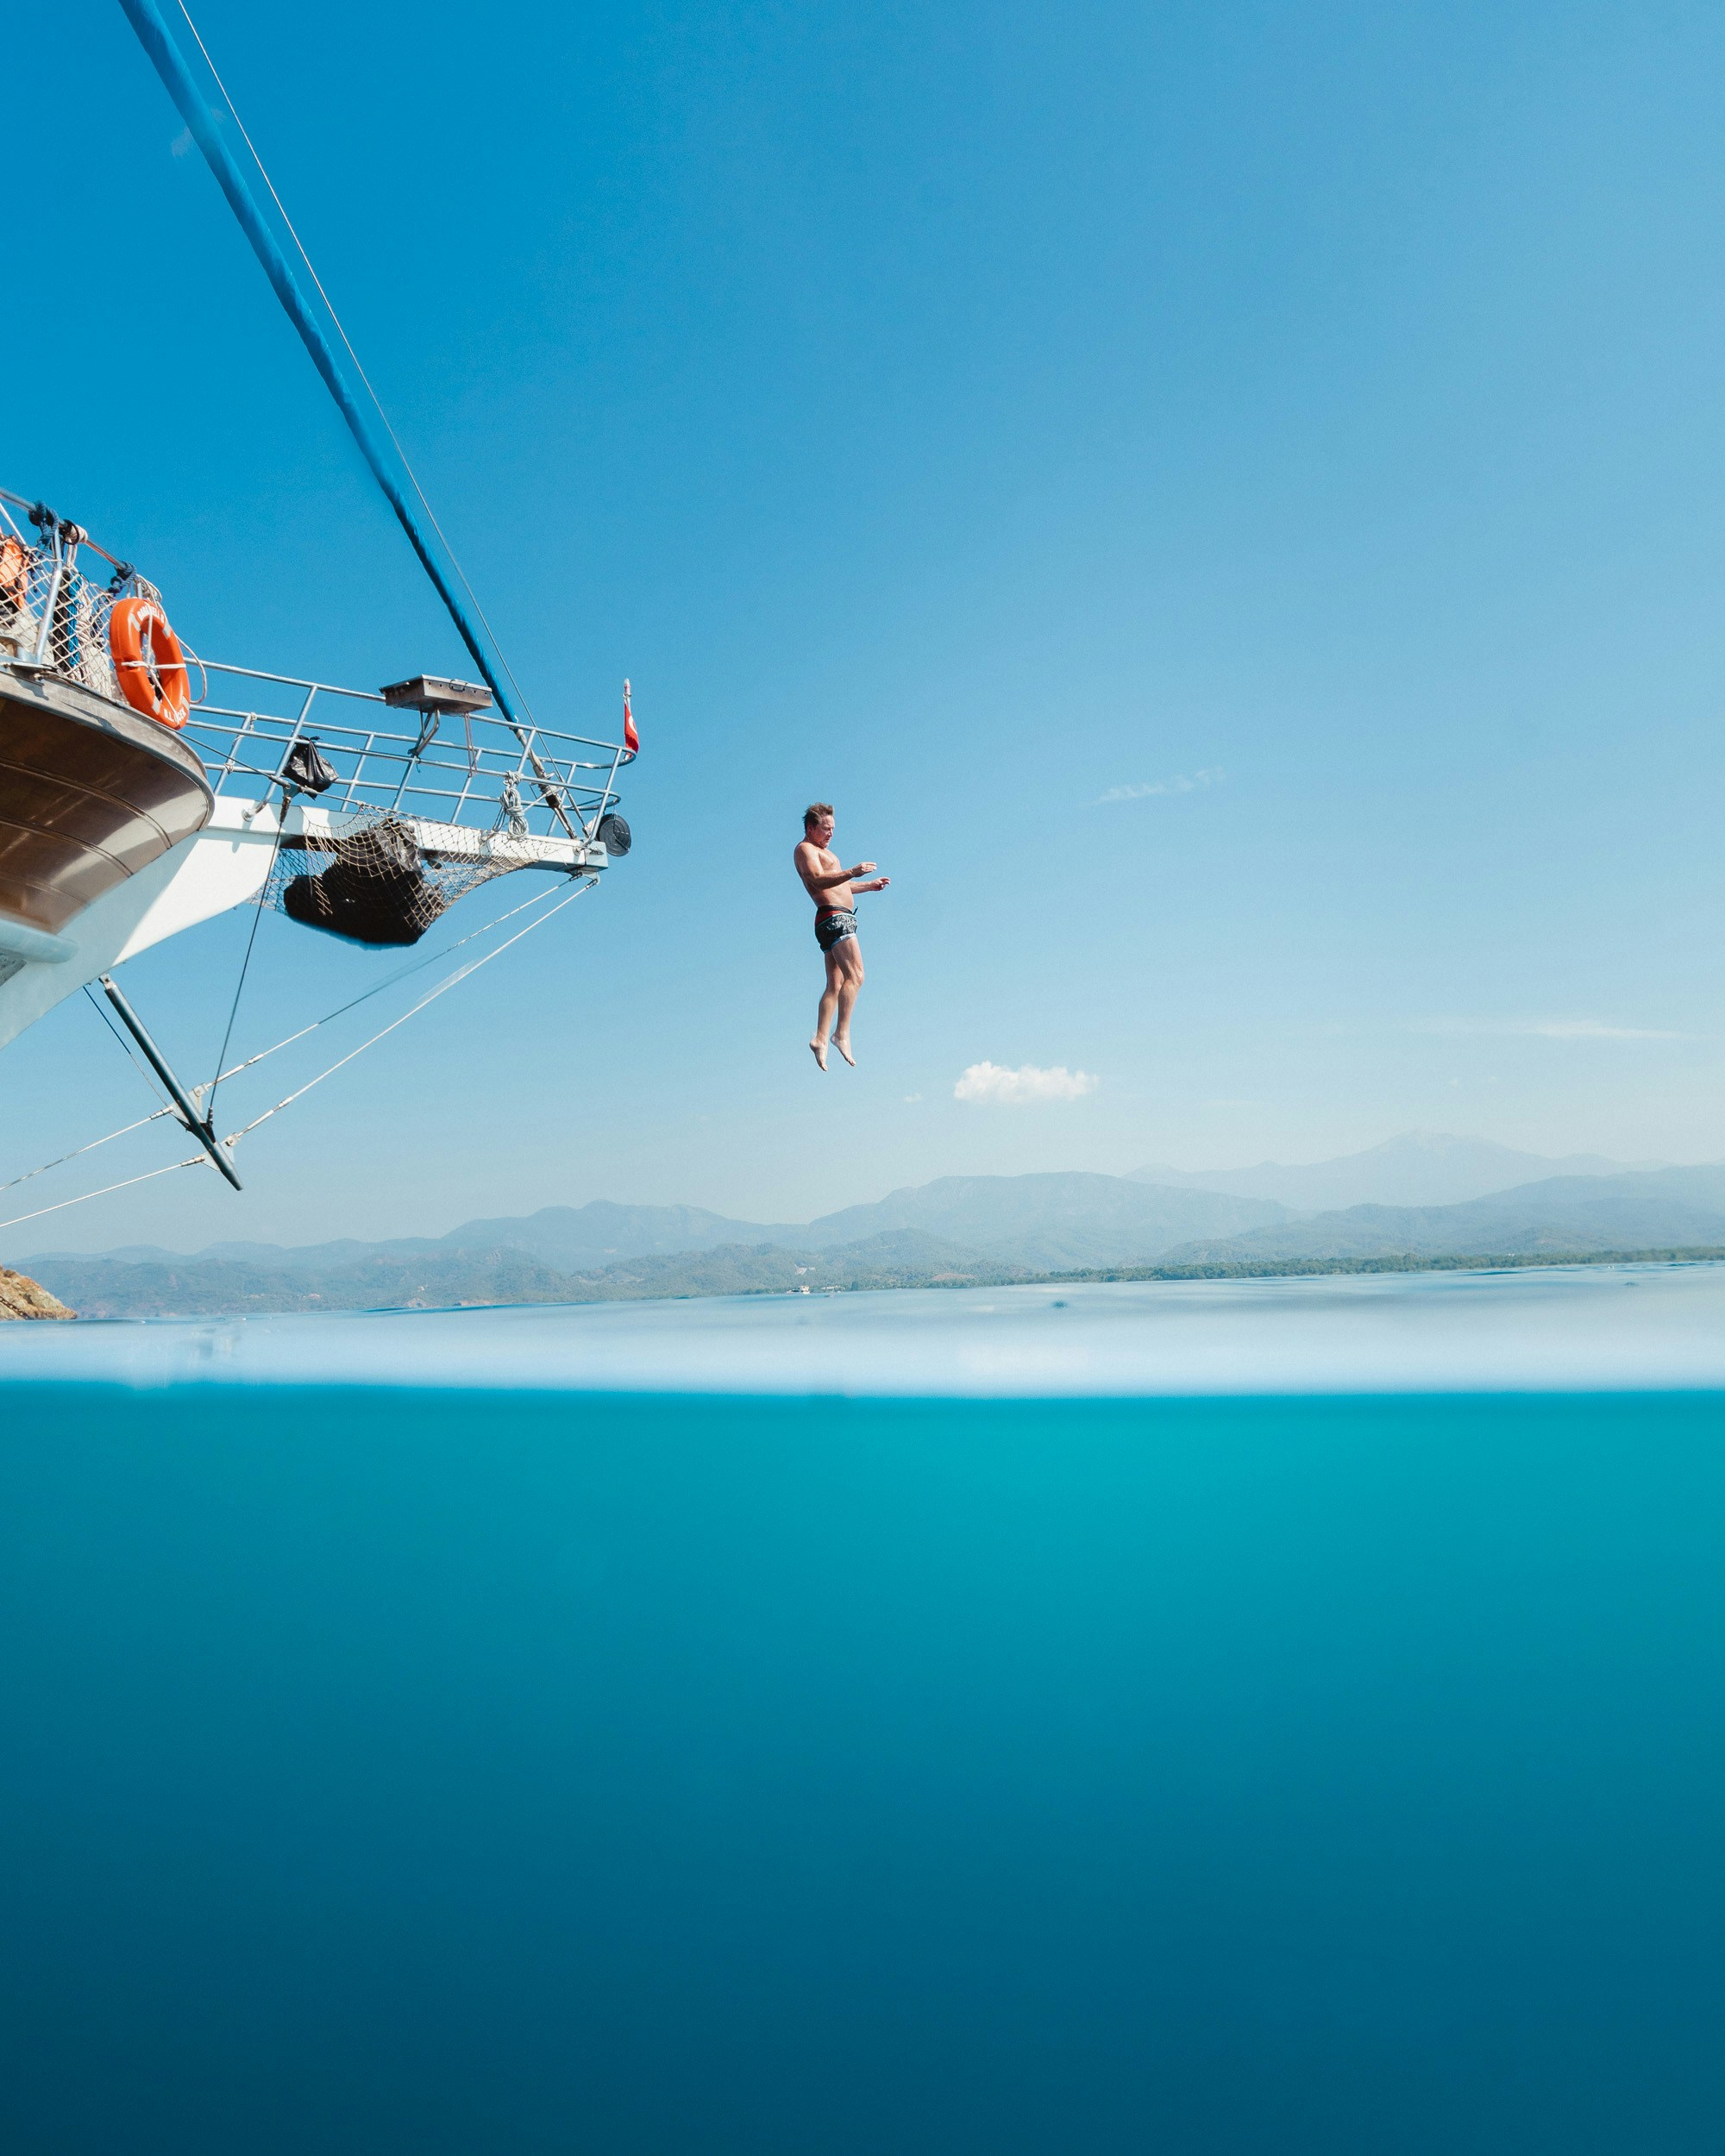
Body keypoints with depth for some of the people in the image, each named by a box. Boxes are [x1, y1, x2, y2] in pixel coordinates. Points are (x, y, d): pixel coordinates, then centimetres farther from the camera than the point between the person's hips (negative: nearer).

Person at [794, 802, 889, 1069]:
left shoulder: (824, 852, 28)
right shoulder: (805, 849, -5)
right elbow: (818, 880, -22)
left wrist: (870, 885, 29)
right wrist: (852, 873, -33)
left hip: (841, 919, 10)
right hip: (833, 917, -10)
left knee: (835, 984, 6)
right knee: (855, 975, -19)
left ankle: (821, 1038, 4)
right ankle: (842, 1033, -24)